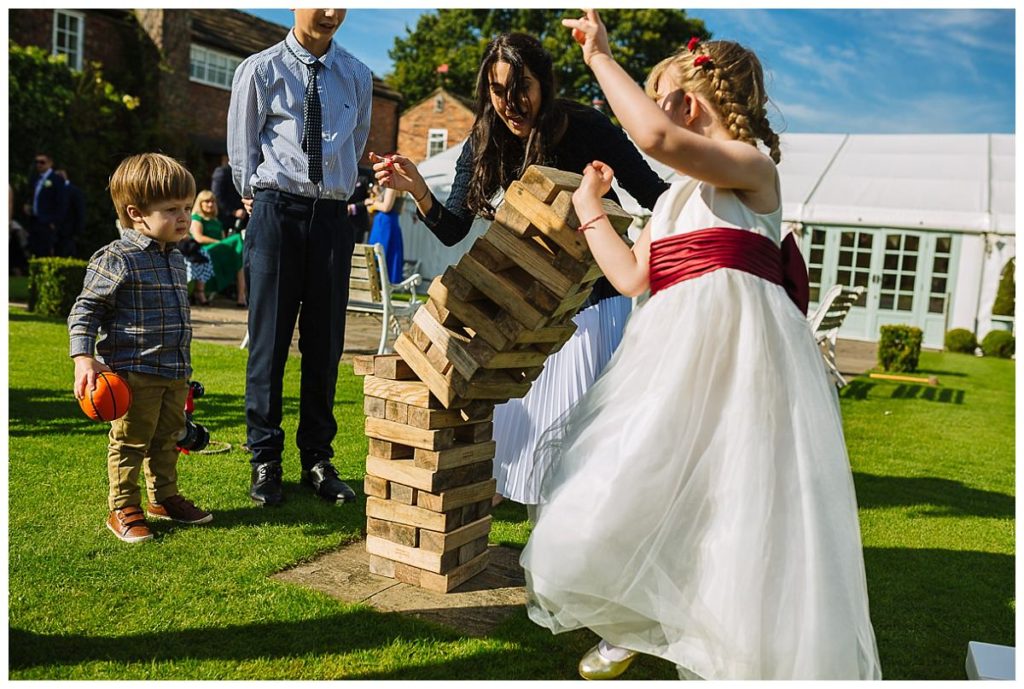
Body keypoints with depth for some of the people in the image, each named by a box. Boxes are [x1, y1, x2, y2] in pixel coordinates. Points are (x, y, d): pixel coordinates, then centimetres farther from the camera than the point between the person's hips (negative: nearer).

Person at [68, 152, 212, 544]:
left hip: (175, 373, 7)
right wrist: (84, 358, -22)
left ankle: (164, 498, 32)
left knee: (167, 439, 17)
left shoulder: (175, 259, 12)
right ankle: (123, 509, 17)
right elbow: (85, 310, -11)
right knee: (130, 442, 3)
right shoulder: (116, 259, -13)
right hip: (133, 373, -7)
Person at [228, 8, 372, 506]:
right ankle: (265, 461, 10)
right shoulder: (260, 70, 3)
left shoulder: (357, 77, 12)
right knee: (269, 339, -1)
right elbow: (241, 147, 8)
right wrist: (260, 200, 9)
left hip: (332, 215, 3)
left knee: (325, 343, 4)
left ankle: (317, 459, 15)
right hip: (275, 212, -2)